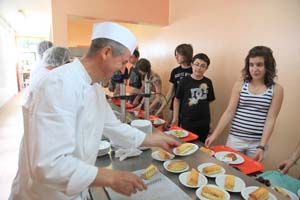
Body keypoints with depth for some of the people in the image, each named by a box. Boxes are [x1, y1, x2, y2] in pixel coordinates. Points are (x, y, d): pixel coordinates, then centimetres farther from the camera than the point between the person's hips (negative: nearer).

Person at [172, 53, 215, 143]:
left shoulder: (208, 82, 0)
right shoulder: (185, 81, -7)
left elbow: (210, 102, 9)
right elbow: (177, 99, 0)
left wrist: (210, 120, 11)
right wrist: (175, 118, -1)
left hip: (204, 122, 3)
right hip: (187, 122, -2)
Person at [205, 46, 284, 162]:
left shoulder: (276, 89, -2)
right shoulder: (239, 86, -1)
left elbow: (270, 119, -6)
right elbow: (229, 112, -4)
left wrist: (262, 147, -13)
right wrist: (214, 135, -10)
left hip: (257, 143, 0)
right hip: (235, 139, 1)